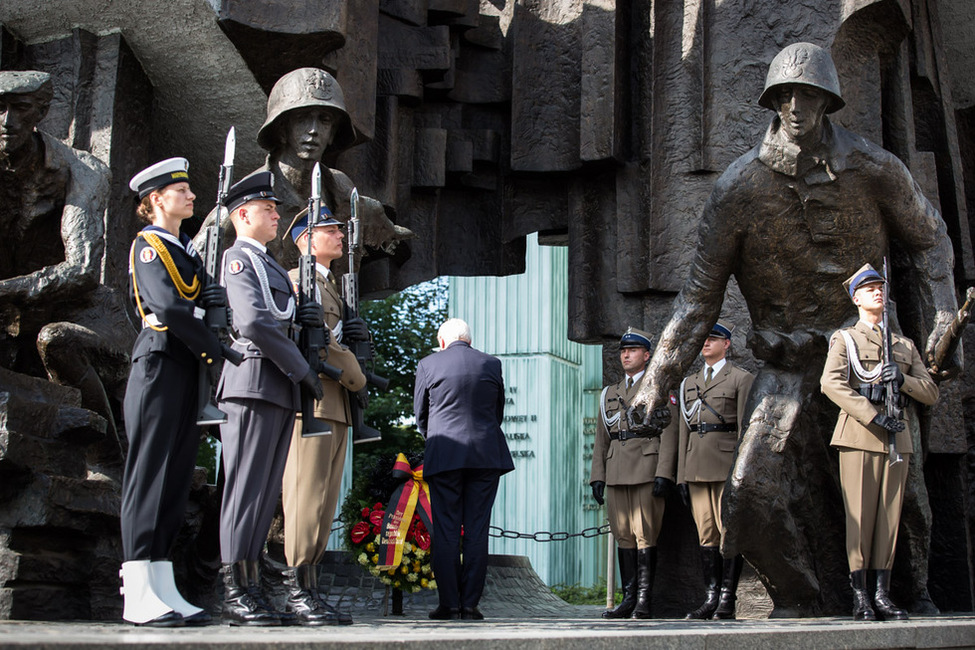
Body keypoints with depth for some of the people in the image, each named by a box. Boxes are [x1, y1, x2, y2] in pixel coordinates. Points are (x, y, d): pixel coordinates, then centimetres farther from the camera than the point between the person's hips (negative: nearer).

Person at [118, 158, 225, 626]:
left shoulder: (185, 249, 23)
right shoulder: (148, 245, -3)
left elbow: (195, 300, 14)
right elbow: (168, 308, -17)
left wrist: (214, 297, -9)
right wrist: (215, 350, -14)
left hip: (184, 372, 9)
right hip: (159, 366, -9)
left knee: (175, 478, 6)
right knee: (149, 473, -9)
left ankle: (164, 593, 9)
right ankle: (139, 597, -9)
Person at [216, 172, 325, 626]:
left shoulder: (269, 265, 27)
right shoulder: (238, 258, -4)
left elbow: (279, 315, 23)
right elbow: (254, 322, -17)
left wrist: (300, 314, -2)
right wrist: (303, 370, -12)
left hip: (280, 392, 9)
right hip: (254, 385, -9)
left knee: (265, 493, 8)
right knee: (246, 489, -9)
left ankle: (251, 590, 11)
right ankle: (237, 595, -7)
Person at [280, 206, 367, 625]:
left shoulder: (331, 287, 27)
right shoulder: (297, 281, -4)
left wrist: (360, 334, 4)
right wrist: (358, 380, -7)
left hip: (336, 406, 10)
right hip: (311, 402, -10)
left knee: (325, 501, 7)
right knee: (307, 494, -12)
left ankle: (308, 591, 9)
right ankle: (298, 589, -11)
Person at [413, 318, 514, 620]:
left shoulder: (428, 365, 2)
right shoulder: (491, 364, 7)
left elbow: (420, 414, 10)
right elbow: (498, 412, 14)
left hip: (443, 457, -1)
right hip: (486, 457, 2)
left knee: (445, 532, 3)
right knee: (477, 531, 4)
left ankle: (449, 604, 2)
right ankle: (470, 604, 4)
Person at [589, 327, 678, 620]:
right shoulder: (609, 393, 20)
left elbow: (669, 434, -4)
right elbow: (601, 439, 18)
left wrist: (663, 474, -13)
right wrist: (597, 476, 9)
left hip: (647, 471, -5)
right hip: (616, 472, 5)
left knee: (645, 536, -6)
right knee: (624, 536, 5)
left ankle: (643, 602, -4)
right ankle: (628, 598, 9)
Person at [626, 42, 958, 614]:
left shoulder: (875, 169, -6)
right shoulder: (740, 187, -8)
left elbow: (929, 239, 13)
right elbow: (701, 294, -4)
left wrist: (941, 322, 1)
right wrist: (656, 382, -7)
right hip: (790, 364, 0)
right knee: (755, 489, -13)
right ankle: (803, 598, 9)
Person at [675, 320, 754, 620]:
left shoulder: (741, 379, 3)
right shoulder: (689, 383, 19)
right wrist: (681, 476, 11)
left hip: (727, 464, -5)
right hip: (696, 466, 5)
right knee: (706, 534, 5)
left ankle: (727, 600, -1)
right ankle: (711, 597, 8)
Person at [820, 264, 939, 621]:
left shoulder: (906, 346, 22)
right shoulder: (844, 339, 10)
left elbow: (931, 393, 16)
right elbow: (831, 383, -7)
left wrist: (903, 379, -6)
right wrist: (875, 416, -16)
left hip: (897, 438, 4)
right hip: (859, 436, -4)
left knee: (889, 515, 2)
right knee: (859, 515, -6)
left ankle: (882, 595, 6)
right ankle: (860, 597, -3)